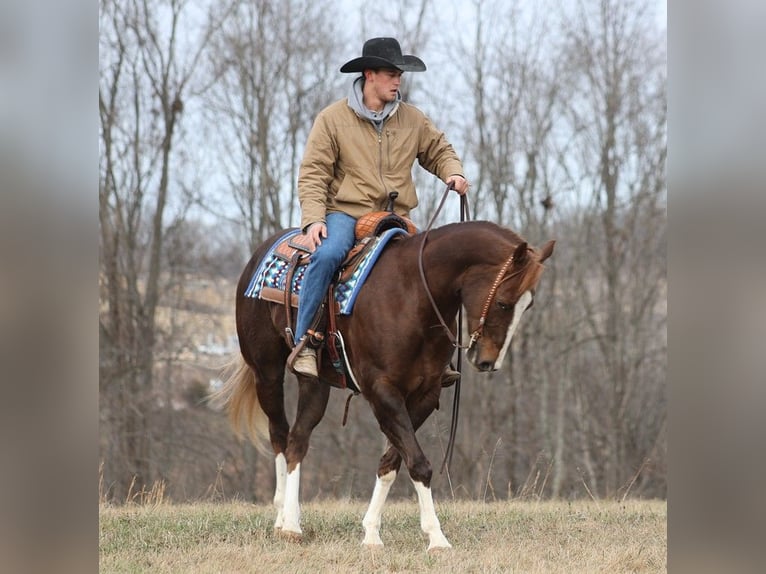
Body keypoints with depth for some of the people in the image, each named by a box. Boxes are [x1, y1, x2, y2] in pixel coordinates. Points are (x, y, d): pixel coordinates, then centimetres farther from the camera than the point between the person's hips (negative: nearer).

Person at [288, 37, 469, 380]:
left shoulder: (412, 120, 10)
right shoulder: (333, 119, -1)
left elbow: (438, 151, 22)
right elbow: (313, 173, -4)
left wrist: (453, 172, -2)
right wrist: (313, 219, -17)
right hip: (345, 213, -4)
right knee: (327, 254, -34)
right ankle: (302, 345, -30)